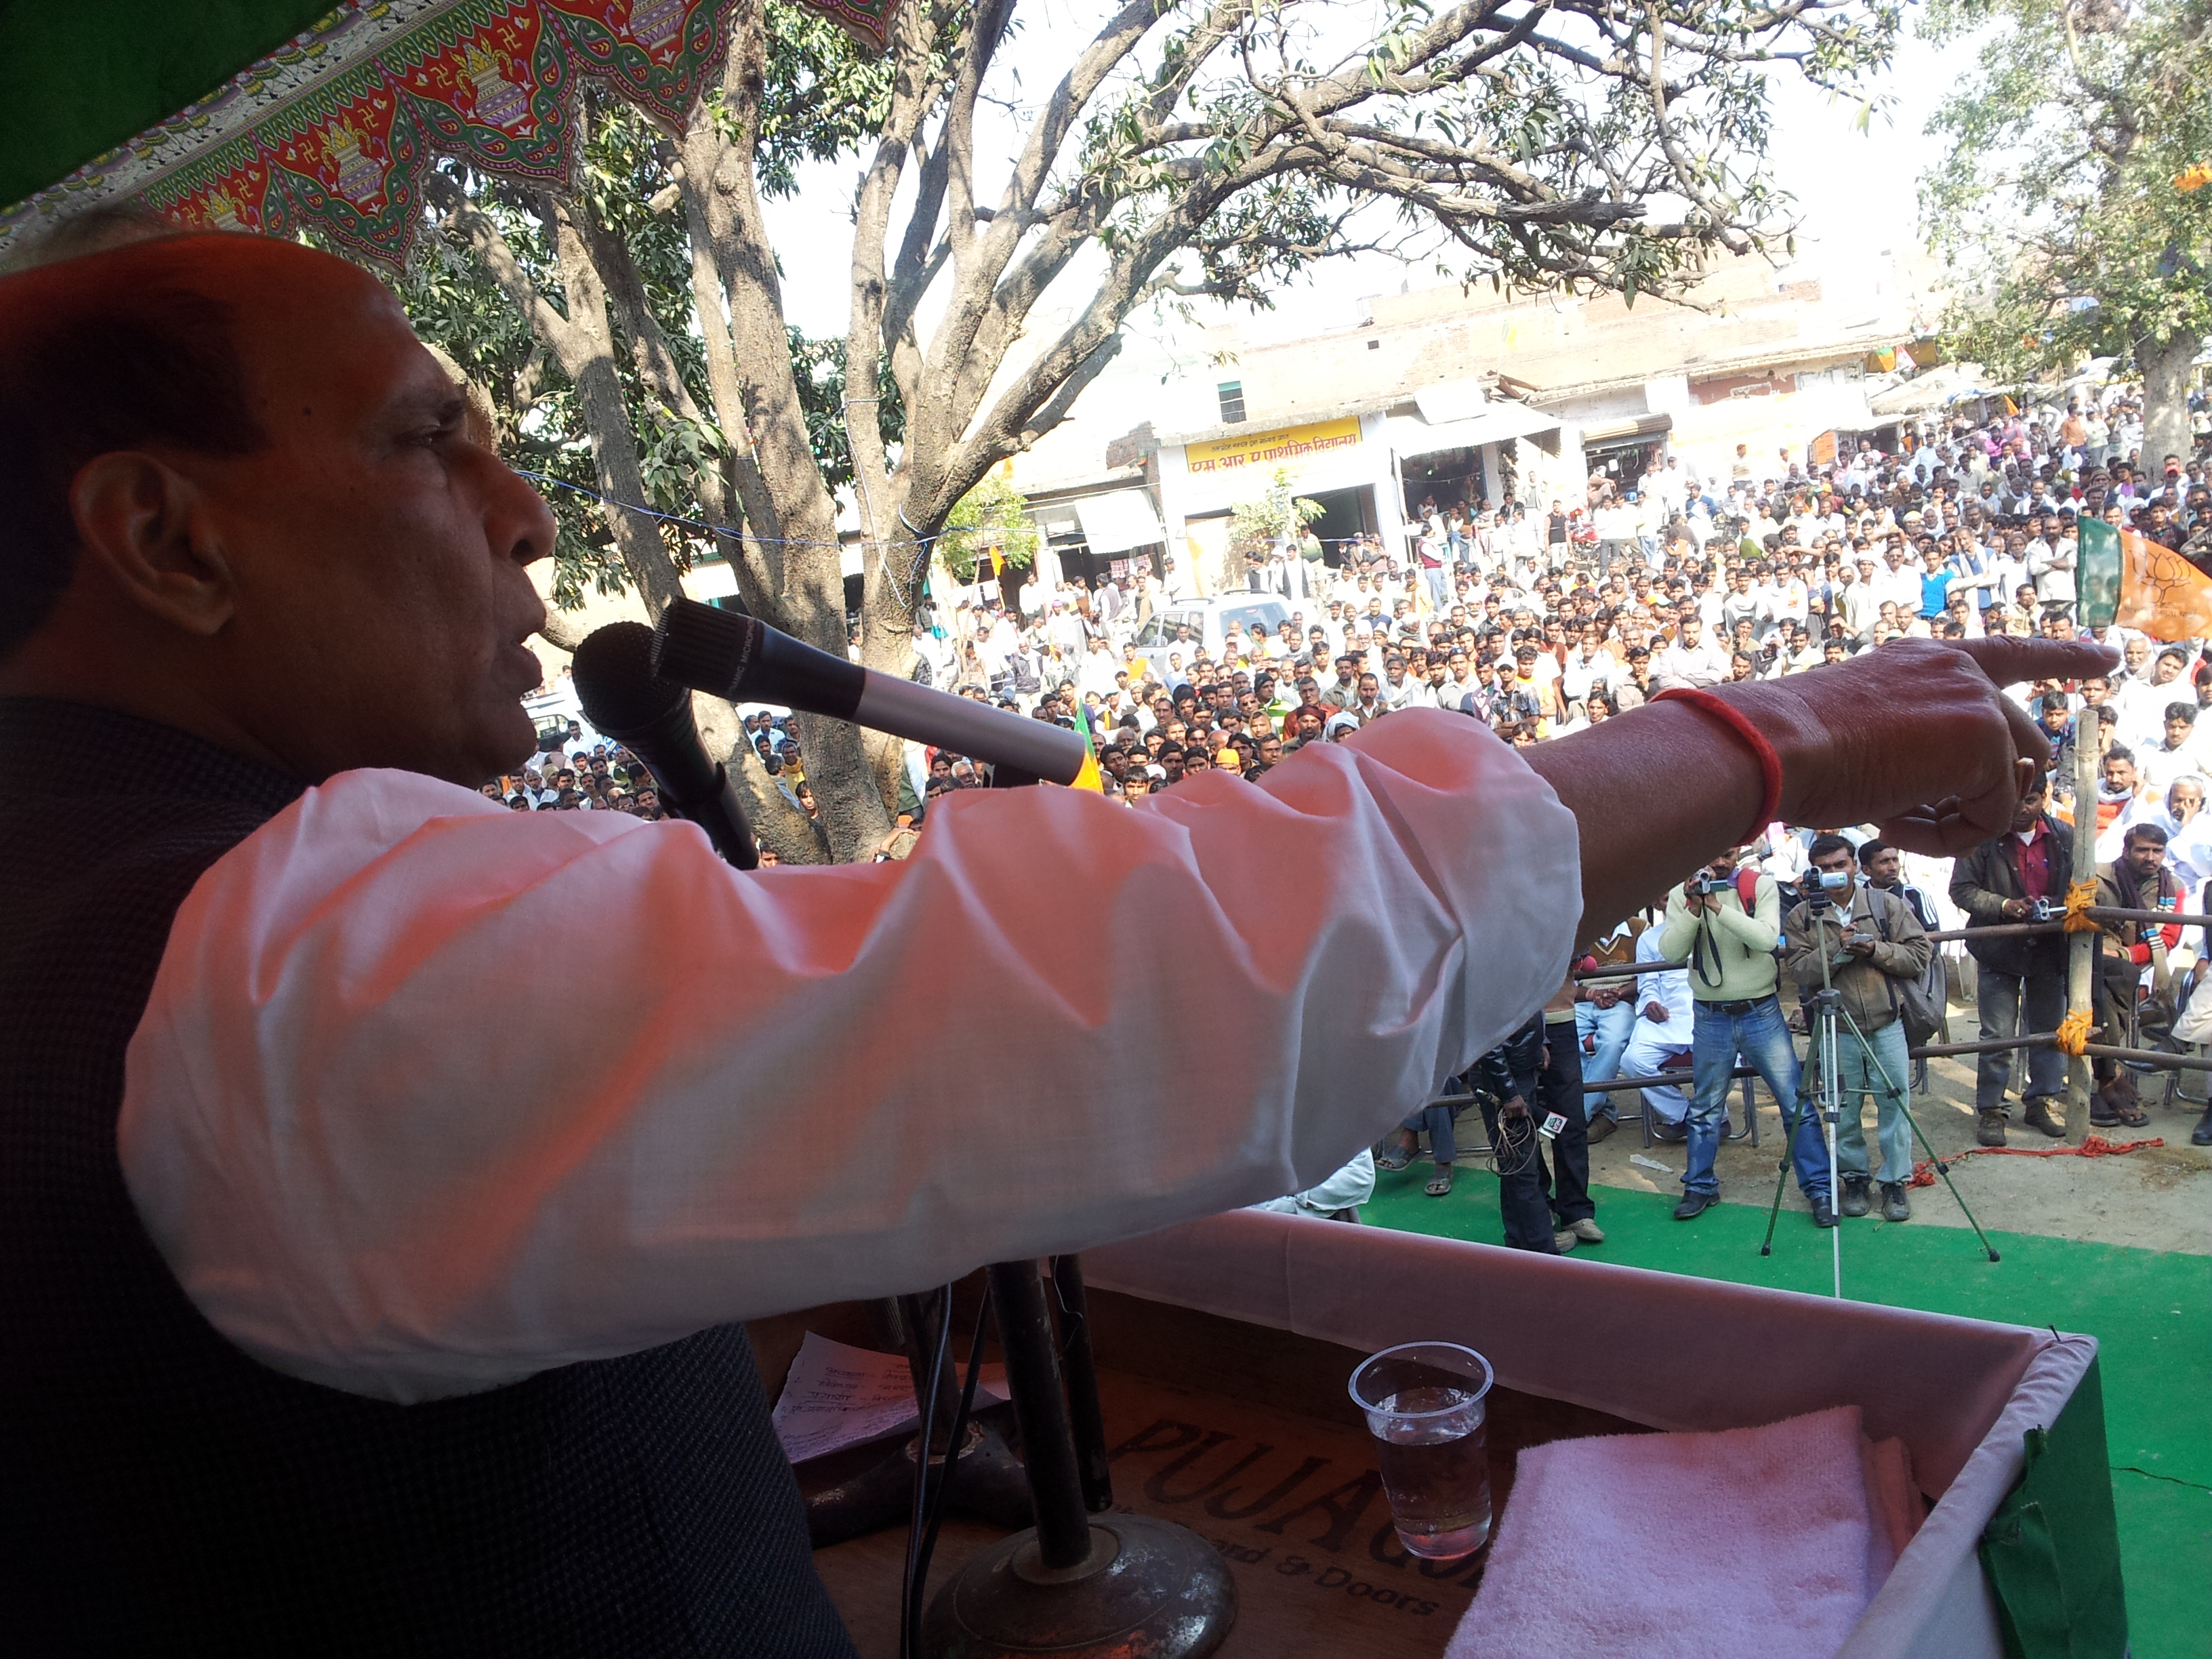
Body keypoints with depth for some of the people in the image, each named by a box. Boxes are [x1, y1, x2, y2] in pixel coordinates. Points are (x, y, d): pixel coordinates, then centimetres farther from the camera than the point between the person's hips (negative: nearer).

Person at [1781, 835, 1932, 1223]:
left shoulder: (1887, 904, 3)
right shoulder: (1801, 916, 0)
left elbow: (1921, 954, 0)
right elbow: (1799, 970, -9)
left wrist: (1876, 950, -14)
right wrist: (1837, 949, -21)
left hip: (1887, 1024, 0)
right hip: (1837, 1028, 0)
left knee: (1895, 1104, 3)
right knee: (1844, 1109, 7)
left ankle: (1895, 1182, 16)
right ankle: (1853, 1178, 22)